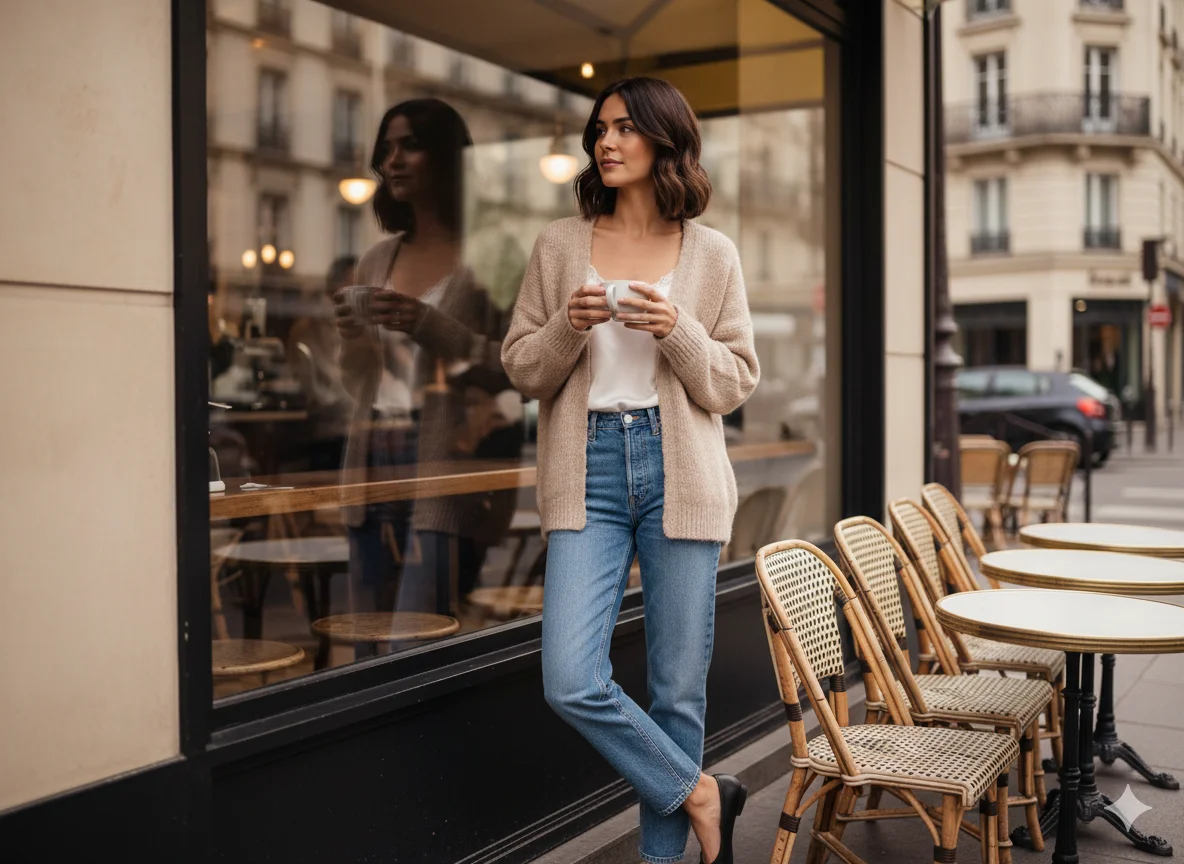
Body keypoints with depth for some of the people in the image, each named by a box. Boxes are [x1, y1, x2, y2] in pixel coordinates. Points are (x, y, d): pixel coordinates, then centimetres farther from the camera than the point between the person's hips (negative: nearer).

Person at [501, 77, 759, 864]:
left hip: (680, 474, -1)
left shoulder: (712, 254, 7)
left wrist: (677, 331, -12)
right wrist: (570, 327, -10)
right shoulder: (561, 245, 9)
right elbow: (521, 370, 9)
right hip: (589, 472, 1)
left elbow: (736, 384, 5)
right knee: (571, 683, -10)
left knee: (679, 687, 5)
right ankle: (701, 794, 12)